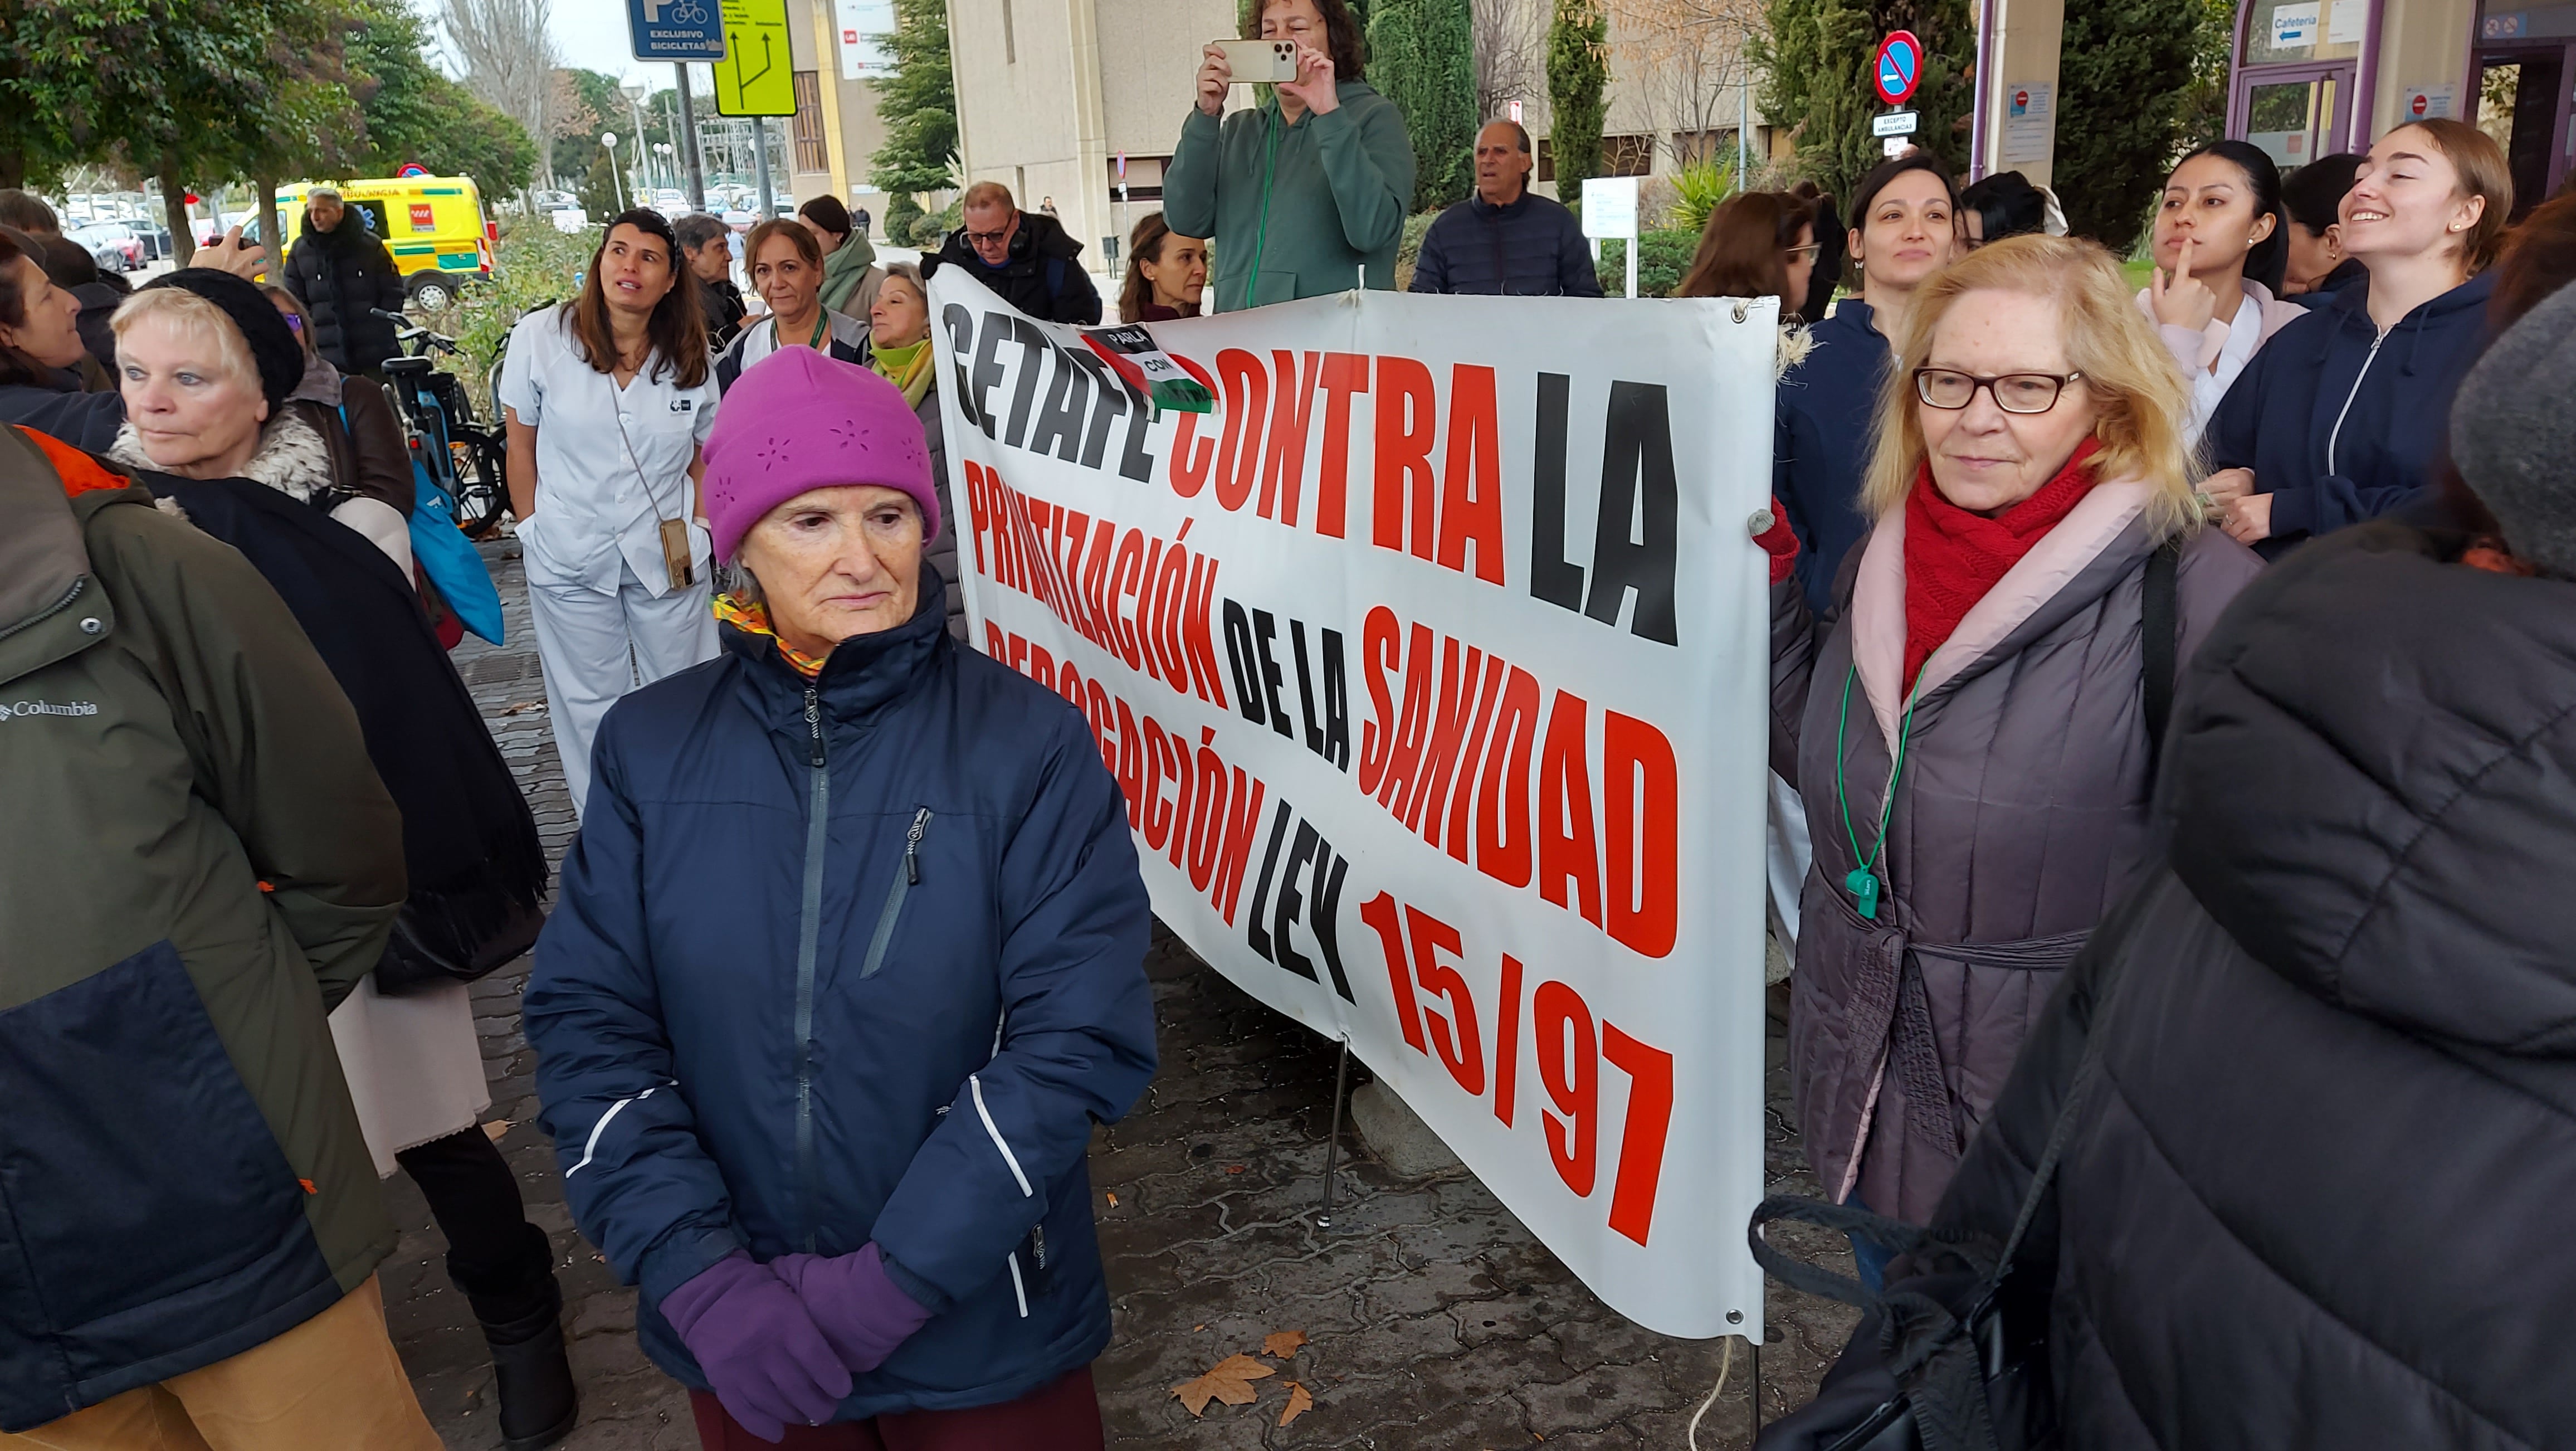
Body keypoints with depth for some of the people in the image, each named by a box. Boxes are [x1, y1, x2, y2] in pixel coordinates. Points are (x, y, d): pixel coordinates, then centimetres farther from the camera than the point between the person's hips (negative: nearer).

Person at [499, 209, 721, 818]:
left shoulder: (689, 357, -1)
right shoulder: (540, 336, -6)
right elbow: (522, 443, 2)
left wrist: (694, 527, 0)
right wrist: (535, 532, 4)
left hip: (664, 554, 1)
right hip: (569, 558, -1)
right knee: (591, 706, 11)